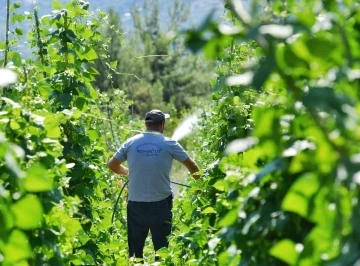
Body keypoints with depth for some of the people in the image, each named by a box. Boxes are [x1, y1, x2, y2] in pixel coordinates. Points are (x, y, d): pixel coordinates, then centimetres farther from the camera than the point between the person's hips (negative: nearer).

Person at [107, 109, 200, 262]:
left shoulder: (131, 143, 1)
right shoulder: (169, 144, -3)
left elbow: (112, 165, 11)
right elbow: (192, 167, 5)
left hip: (136, 204, 2)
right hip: (160, 204, -2)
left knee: (135, 249, 10)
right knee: (161, 248, 4)